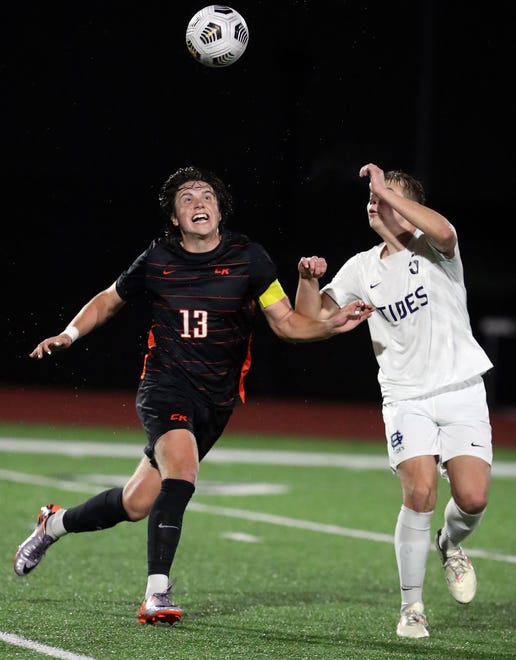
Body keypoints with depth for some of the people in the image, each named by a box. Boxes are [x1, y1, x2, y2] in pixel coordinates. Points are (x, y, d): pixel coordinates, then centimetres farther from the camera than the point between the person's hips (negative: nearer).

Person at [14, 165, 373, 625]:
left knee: (138, 505, 5)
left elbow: (286, 322, 0)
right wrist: (69, 334, 0)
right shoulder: (157, 260, 0)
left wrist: (331, 326, -18)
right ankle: (157, 595, -27)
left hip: (216, 399, 2)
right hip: (165, 384, -2)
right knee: (181, 468, -31)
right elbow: (109, 301, 16)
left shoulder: (247, 258, -2)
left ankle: (55, 523, 34)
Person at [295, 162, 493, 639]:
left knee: (473, 498, -13)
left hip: (462, 390, -2)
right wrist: (309, 280, -11)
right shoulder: (362, 268, 7)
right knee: (419, 494, -18)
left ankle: (451, 544, 24)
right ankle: (412, 606, -5)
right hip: (406, 399, 2)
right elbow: (312, 318, 9)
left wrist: (386, 190, -26)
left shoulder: (432, 249, -4)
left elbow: (443, 231, -30)